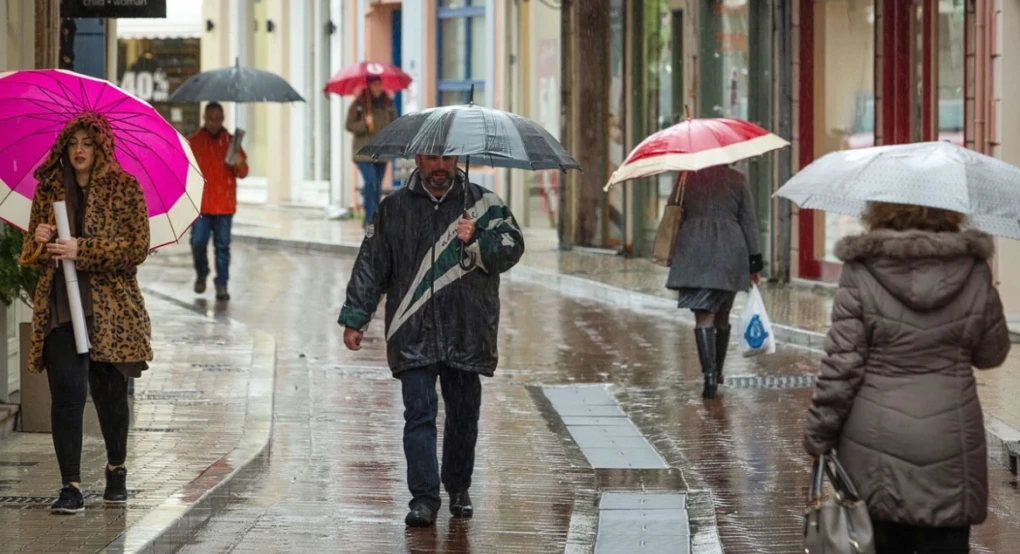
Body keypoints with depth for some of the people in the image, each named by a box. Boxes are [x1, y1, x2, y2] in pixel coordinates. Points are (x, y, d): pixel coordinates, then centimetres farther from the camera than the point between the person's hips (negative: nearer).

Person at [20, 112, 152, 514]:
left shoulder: (124, 188, -1)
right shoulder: (48, 191, 9)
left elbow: (138, 248, -9)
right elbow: (30, 254, 15)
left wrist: (81, 251, -17)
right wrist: (40, 241, -9)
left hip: (110, 307, -2)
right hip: (60, 309, 2)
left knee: (109, 391, 8)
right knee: (66, 393, -9)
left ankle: (116, 468, 33)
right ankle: (71, 487, -9)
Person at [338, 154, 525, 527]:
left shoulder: (484, 204, 6)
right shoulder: (394, 210, 8)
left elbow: (512, 249, -2)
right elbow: (371, 265, 10)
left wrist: (475, 241, -20)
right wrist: (355, 319, 6)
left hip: (467, 335, 1)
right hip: (414, 336, 0)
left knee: (464, 416, 8)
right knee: (419, 415, -8)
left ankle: (458, 490, 25)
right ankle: (424, 499, -8)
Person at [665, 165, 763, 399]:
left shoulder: (686, 178, 5)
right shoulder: (737, 179, 3)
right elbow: (749, 221, 5)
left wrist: (672, 256, 17)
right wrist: (754, 261, 9)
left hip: (694, 250, -1)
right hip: (729, 252, 1)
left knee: (704, 316, -6)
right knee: (722, 317, 16)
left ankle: (709, 373, -23)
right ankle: (717, 372, 26)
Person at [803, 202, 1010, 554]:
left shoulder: (861, 274, -9)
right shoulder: (975, 273, -3)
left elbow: (840, 366, -9)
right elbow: (991, 354, 9)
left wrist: (818, 436, 0)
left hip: (875, 448, -1)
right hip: (949, 442, 1)